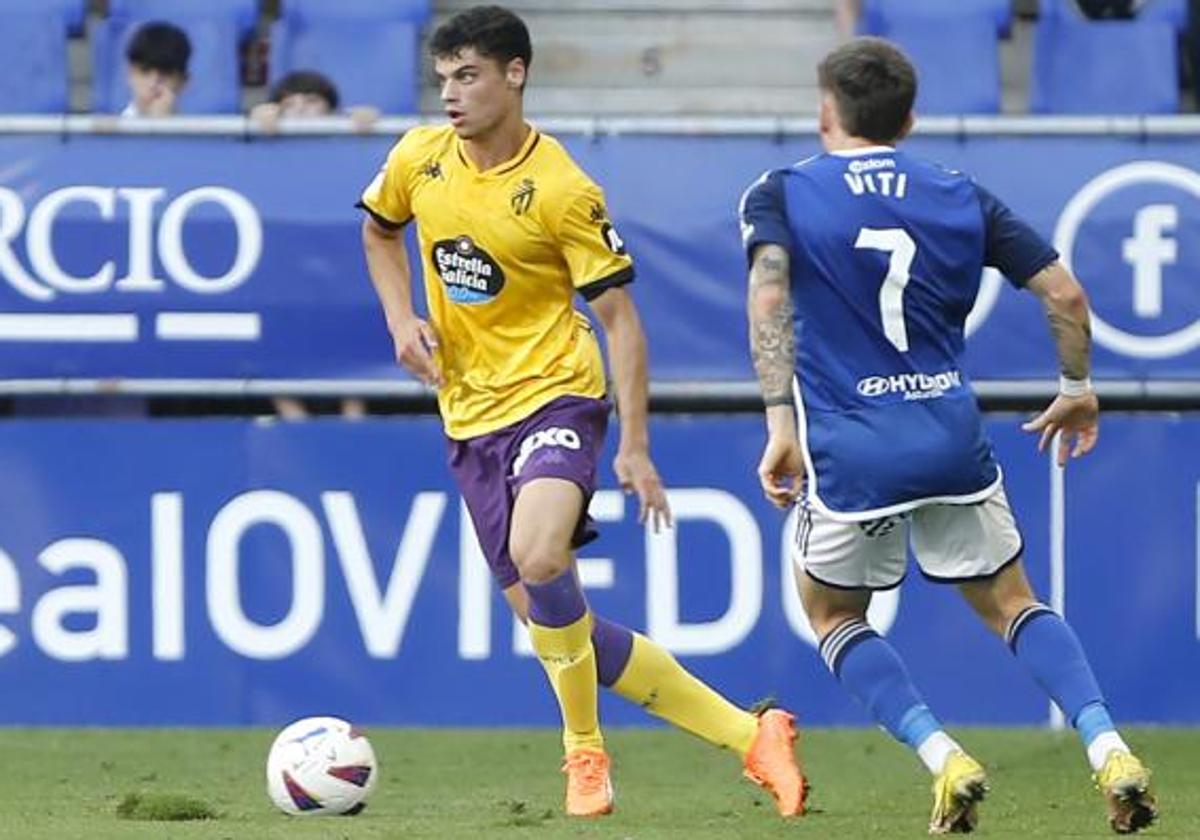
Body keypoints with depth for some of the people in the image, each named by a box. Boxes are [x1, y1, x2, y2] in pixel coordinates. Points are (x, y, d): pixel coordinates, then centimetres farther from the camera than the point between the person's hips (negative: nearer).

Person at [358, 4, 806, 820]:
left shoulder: (563, 192, -15)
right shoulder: (419, 159, 1)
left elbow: (619, 317, -11)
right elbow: (379, 231, 22)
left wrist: (635, 446, -16)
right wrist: (401, 318, 4)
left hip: (553, 395, -6)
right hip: (469, 416, 6)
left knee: (537, 560, -33)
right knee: (555, 624, 3)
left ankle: (585, 749, -10)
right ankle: (747, 734, 8)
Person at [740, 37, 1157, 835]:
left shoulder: (781, 194, 2)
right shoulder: (962, 196, 10)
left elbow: (769, 296, -16)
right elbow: (1064, 293, 6)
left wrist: (780, 424, -17)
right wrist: (1079, 390, 22)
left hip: (849, 453, -3)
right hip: (953, 441, 3)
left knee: (832, 614, 19)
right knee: (1012, 603, 17)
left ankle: (944, 759, -1)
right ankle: (1109, 749, -5)